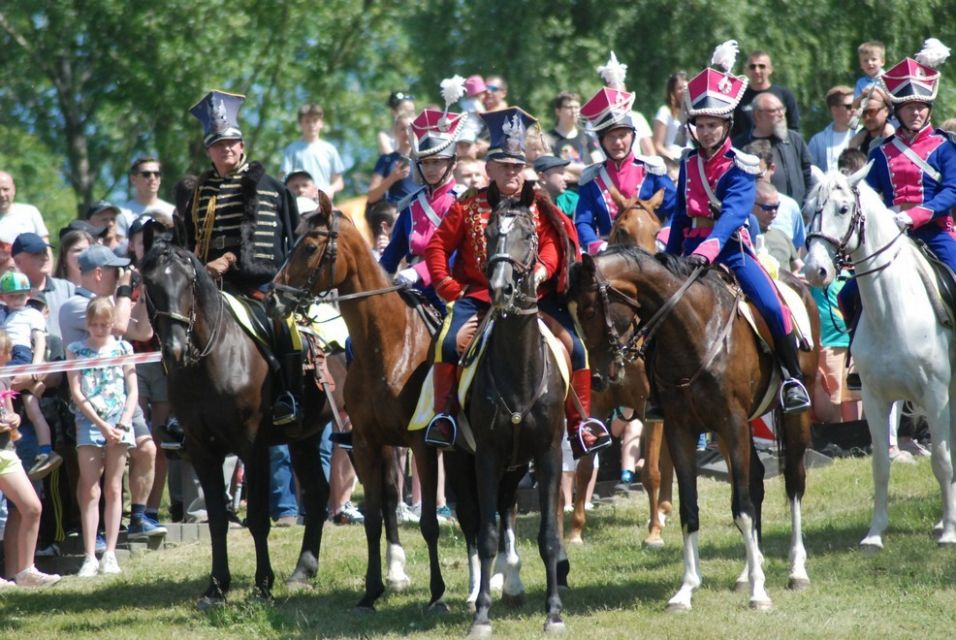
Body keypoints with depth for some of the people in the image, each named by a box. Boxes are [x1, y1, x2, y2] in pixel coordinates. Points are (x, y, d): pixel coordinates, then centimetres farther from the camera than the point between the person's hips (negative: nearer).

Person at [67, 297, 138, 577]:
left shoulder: (122, 349, 6)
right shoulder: (76, 350, 4)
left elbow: (133, 391, 4)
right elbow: (76, 392, -3)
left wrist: (122, 425, -10)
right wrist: (102, 425, -11)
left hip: (119, 422, 1)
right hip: (89, 423, -1)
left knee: (113, 489, 4)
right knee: (90, 491, -5)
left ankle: (110, 553, 6)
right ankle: (90, 556, -6)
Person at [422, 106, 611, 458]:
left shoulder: (541, 209, 10)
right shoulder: (468, 208, 7)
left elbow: (552, 244, 0)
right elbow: (437, 247, 6)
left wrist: (541, 271, -22)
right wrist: (448, 288, -7)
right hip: (477, 294, -1)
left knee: (575, 346, -13)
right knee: (449, 342, -28)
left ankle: (581, 422, -1)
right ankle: (443, 415, -16)